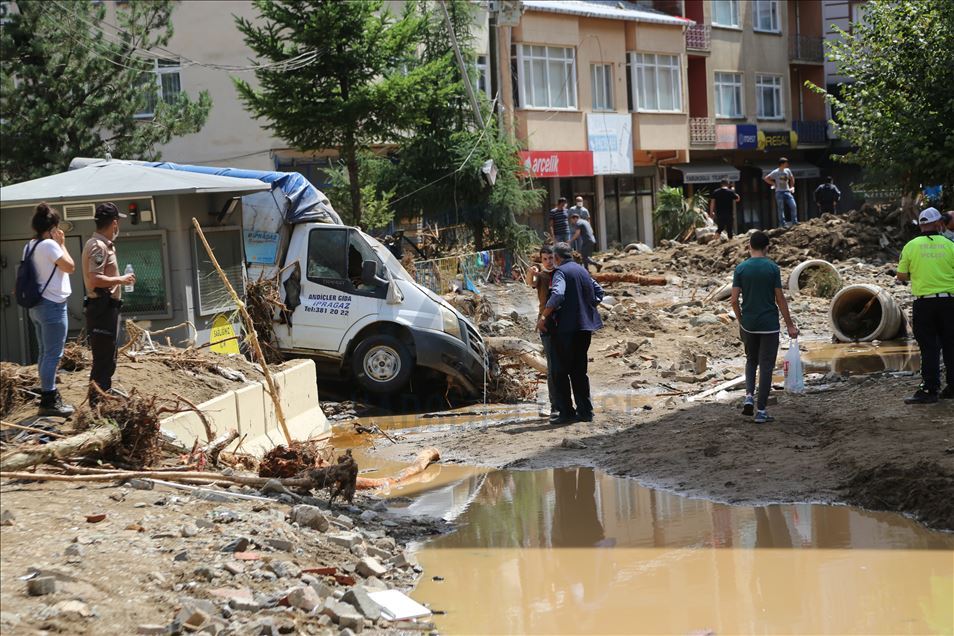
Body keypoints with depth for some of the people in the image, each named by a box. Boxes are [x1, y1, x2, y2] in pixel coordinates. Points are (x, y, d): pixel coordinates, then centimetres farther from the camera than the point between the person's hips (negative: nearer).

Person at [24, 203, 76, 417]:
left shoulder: (30, 246, 11)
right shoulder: (49, 245, -18)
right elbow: (70, 267, -12)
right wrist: (62, 244, -6)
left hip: (37, 305, 10)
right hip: (52, 305, -10)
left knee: (45, 353, 15)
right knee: (53, 354, -7)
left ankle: (49, 396, 21)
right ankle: (48, 402, -7)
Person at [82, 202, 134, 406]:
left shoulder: (102, 244, 15)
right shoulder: (98, 246, -17)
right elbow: (95, 279, -25)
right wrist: (121, 279, -17)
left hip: (106, 307, 11)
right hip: (102, 307, -11)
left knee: (107, 358, 21)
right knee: (103, 359, -9)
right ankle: (97, 402, -8)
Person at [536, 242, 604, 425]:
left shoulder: (561, 272, -9)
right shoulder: (583, 271, 15)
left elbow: (557, 295, -25)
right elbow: (598, 292, 23)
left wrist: (543, 317, -19)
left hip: (566, 327, -7)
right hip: (585, 326, 7)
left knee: (560, 371, 0)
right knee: (579, 371, 14)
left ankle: (566, 412, -2)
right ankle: (585, 411, 12)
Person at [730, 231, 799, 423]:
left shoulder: (741, 269, -2)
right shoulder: (772, 268, -7)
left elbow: (734, 300, -3)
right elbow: (780, 299, -6)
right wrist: (789, 325, 1)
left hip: (748, 325, 2)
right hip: (769, 325, -2)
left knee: (751, 361, 22)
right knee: (766, 366, 3)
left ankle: (749, 396, 2)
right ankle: (760, 411, 3)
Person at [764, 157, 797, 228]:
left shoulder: (787, 171, 7)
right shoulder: (775, 172, -7)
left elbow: (792, 178, 23)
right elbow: (766, 178, -5)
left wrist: (792, 187, 14)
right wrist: (774, 184, -6)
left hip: (787, 191, 4)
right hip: (779, 192, -4)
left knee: (793, 206, -6)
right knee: (781, 209, -2)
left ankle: (795, 222, 2)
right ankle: (783, 224, 1)